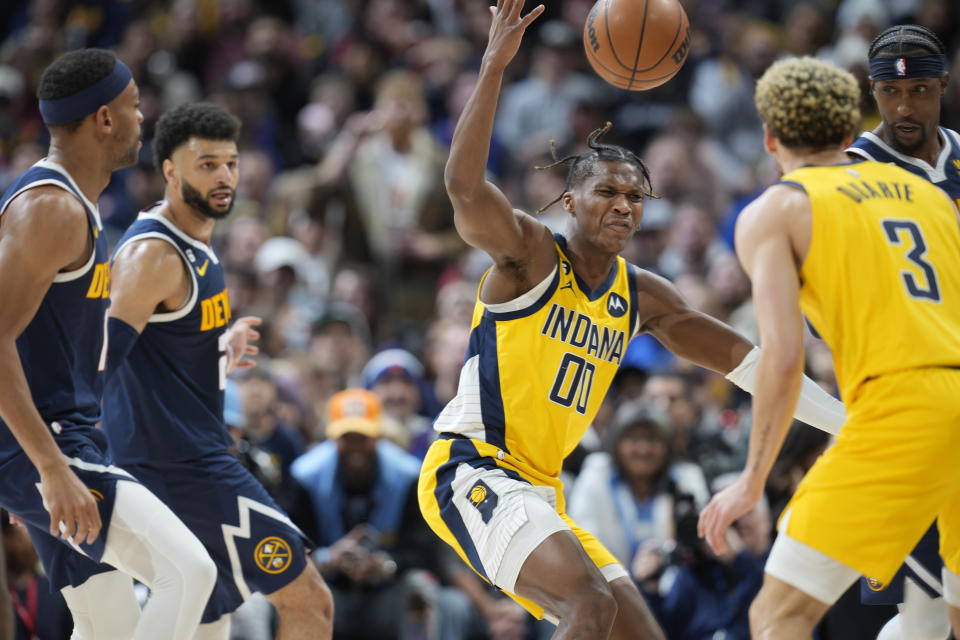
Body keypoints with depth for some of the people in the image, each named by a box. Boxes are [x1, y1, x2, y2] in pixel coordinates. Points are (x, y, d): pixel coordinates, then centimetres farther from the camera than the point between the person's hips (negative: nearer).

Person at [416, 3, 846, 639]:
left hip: (539, 492, 9)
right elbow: (465, 186, -27)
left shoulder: (642, 296, 12)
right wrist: (494, 67, -36)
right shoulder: (531, 252, -8)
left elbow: (744, 358, 17)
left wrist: (850, 420, 13)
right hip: (470, 471, -9)